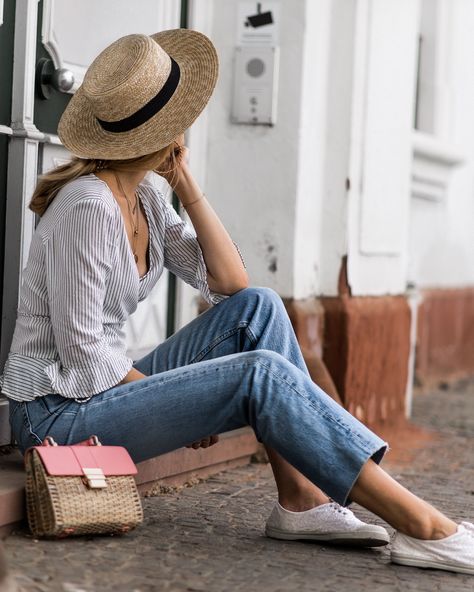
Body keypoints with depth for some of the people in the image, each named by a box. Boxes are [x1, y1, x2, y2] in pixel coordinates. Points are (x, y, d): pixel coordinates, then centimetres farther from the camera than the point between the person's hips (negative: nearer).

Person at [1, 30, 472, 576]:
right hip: (58, 415, -9)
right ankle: (420, 526, -22)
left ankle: (301, 499, -10)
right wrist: (184, 406, -11)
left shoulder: (143, 200, 7)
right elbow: (81, 352, -21)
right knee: (262, 373, -22)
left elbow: (231, 284, 4)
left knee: (257, 308, -2)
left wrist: (187, 185, -2)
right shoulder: (88, 206, -21)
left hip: (98, 395, 10)